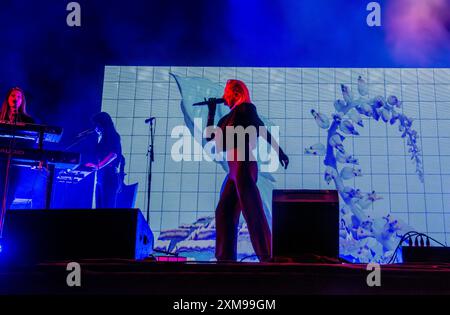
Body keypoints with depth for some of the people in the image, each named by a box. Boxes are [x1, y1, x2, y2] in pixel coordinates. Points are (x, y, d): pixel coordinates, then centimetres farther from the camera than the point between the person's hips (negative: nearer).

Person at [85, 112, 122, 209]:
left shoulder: (113, 136, -7)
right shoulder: (101, 137, 17)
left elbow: (113, 155, -21)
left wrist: (98, 166, -27)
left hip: (110, 177, -9)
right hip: (101, 176, 9)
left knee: (108, 206, -10)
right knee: (99, 206, 8)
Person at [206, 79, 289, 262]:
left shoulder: (245, 109, 0)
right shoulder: (228, 117, 21)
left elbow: (263, 129, -7)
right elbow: (210, 139, 24)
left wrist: (279, 151, -13)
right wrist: (211, 112, 23)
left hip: (243, 167, -9)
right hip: (235, 170, 9)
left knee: (252, 213, -10)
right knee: (224, 212, 8)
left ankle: (267, 257, -8)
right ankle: (226, 256, 11)